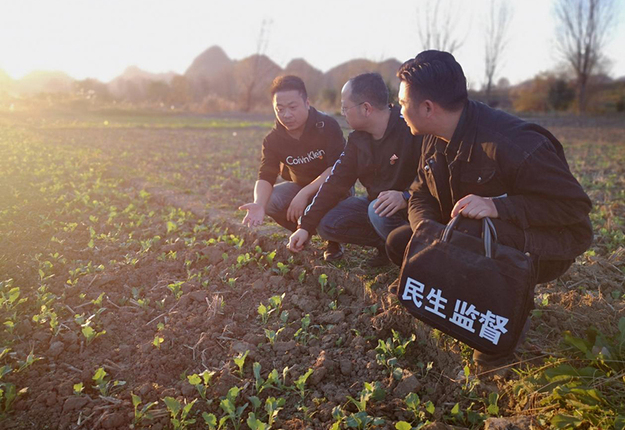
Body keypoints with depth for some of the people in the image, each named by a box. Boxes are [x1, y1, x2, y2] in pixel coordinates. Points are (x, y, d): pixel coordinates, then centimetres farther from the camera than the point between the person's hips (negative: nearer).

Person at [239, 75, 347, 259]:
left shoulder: (327, 126, -23)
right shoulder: (273, 140, -12)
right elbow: (265, 177, -19)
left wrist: (305, 193, -38)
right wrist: (258, 204, -42)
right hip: (300, 185, 4)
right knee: (269, 200, -22)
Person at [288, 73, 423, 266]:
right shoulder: (358, 139, 1)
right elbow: (335, 182, 0)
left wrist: (406, 197, -41)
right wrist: (306, 226, -3)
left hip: (412, 206, -6)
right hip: (375, 201, 7)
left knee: (378, 212, -36)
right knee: (327, 224, -9)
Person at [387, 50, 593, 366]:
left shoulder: (515, 143, -28)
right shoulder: (435, 141, -3)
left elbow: (575, 206, -25)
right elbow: (420, 198, 1)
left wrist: (497, 206, -37)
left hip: (546, 247, -8)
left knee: (470, 232, -38)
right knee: (400, 242, -4)